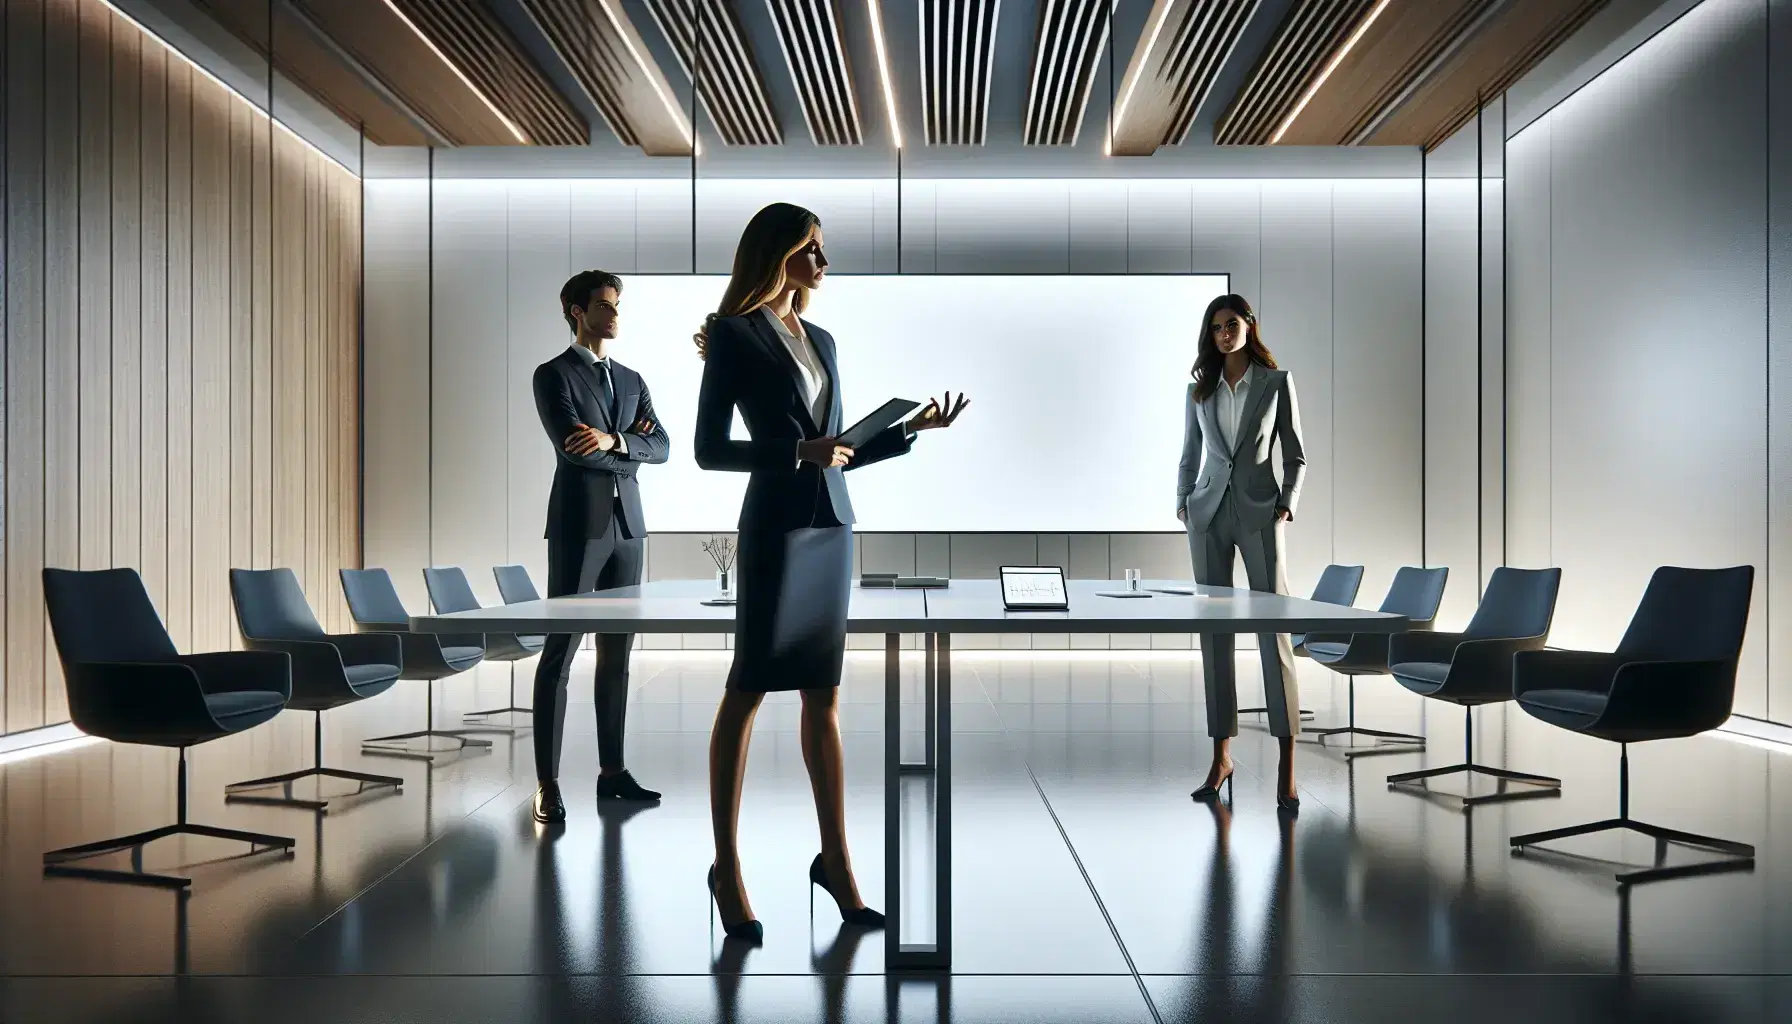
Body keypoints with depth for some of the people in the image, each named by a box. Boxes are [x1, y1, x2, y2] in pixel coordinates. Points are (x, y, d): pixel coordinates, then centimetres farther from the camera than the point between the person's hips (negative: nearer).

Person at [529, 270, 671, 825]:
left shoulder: (632, 380, 18)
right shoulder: (553, 375, 0)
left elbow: (661, 446, 5)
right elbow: (574, 447, -13)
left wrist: (613, 440, -12)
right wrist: (629, 452, 0)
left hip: (627, 526, 6)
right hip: (579, 524, -6)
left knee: (617, 653, 8)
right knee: (560, 651, -5)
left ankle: (612, 770, 17)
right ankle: (547, 783, -1)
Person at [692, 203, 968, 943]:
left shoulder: (821, 340, 17)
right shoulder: (735, 334, -2)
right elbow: (708, 450, -7)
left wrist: (911, 429, 8)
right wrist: (796, 454, -17)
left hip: (832, 527, 6)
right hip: (777, 527, -6)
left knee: (824, 695, 9)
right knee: (747, 691, 1)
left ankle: (835, 858, 17)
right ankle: (726, 865, 12)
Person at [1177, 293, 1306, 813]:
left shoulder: (1276, 383, 4)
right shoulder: (1199, 390, 11)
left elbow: (1295, 454, 6)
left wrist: (1286, 503, -7)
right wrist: (1182, 501, 3)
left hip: (1259, 512, -3)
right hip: (1208, 513, 3)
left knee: (1273, 629, -7)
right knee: (1214, 632, 4)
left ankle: (1286, 767, -3)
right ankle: (1221, 755, 12)